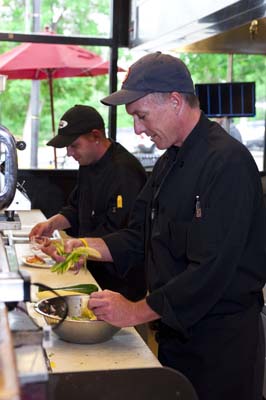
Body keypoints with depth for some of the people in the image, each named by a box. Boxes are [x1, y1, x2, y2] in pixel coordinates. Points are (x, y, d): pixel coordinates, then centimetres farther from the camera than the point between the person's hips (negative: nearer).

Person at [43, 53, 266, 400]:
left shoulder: (228, 162, -23)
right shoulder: (168, 163, 9)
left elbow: (212, 271, -28)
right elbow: (140, 238, 12)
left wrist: (136, 312, -22)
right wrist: (87, 246, -4)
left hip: (222, 342, -8)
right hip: (175, 331, 8)